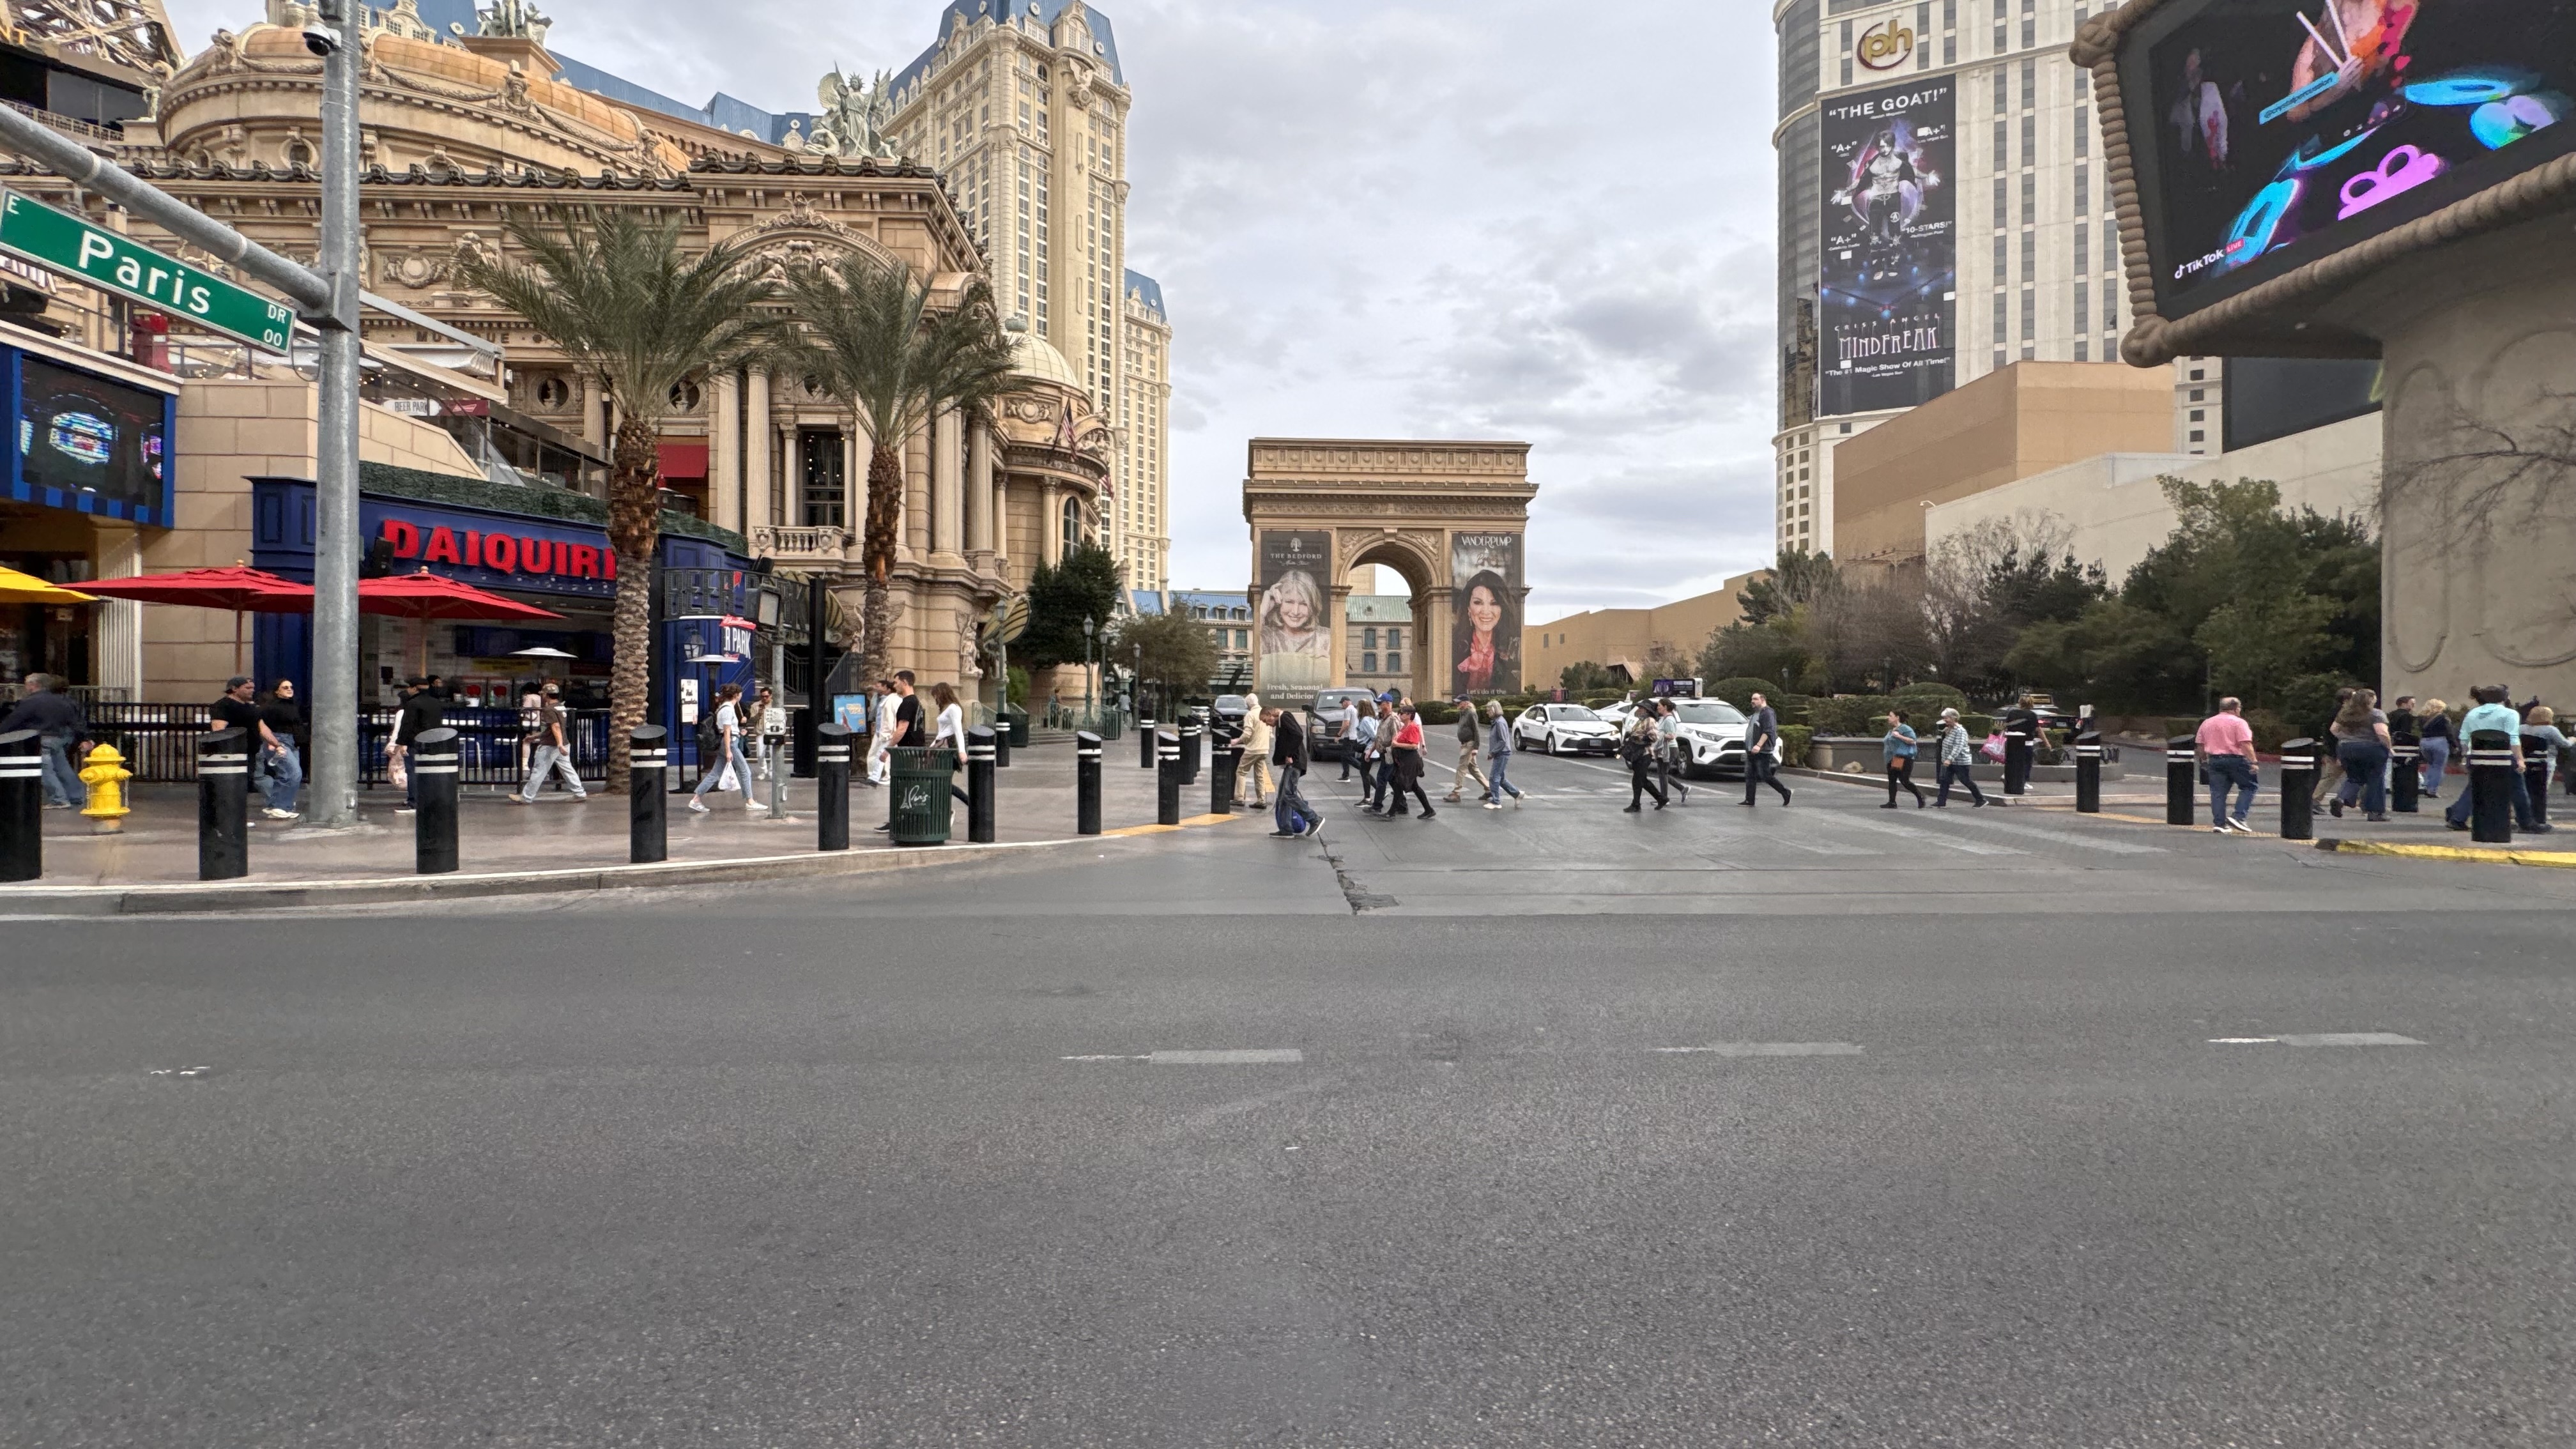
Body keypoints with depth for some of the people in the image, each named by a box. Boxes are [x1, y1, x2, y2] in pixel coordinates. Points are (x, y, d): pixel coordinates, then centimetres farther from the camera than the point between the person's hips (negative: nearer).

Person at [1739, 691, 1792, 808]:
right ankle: (1749, 801, 4)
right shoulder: (1756, 714, 20)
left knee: (1766, 776, -6)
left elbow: (1768, 732, -21)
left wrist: (1759, 745, -30)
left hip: (1762, 752, -10)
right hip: (1751, 751, 10)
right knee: (1749, 776, 4)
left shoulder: (1767, 713, -11)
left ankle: (1785, 792, 10)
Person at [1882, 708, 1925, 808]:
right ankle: (1892, 803, 6)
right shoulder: (1891, 730, 17)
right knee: (1892, 781, 4)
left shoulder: (1905, 729, -10)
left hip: (1903, 759, -9)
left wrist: (1899, 736, -23)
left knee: (1905, 781, -9)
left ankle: (1920, 797, 9)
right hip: (1892, 760, 9)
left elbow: (1913, 741, -18)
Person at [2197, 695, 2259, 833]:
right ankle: (2238, 817, -5)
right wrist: (2253, 762, -16)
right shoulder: (2238, 723, -5)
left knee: (2217, 792, 4)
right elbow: (2246, 744, -15)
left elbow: (2201, 745, 15)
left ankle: (2219, 824, 1)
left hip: (2214, 760, 5)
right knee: (2248, 787, 8)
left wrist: (2204, 761, 24)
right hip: (2236, 759, -5)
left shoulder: (2207, 723, 13)